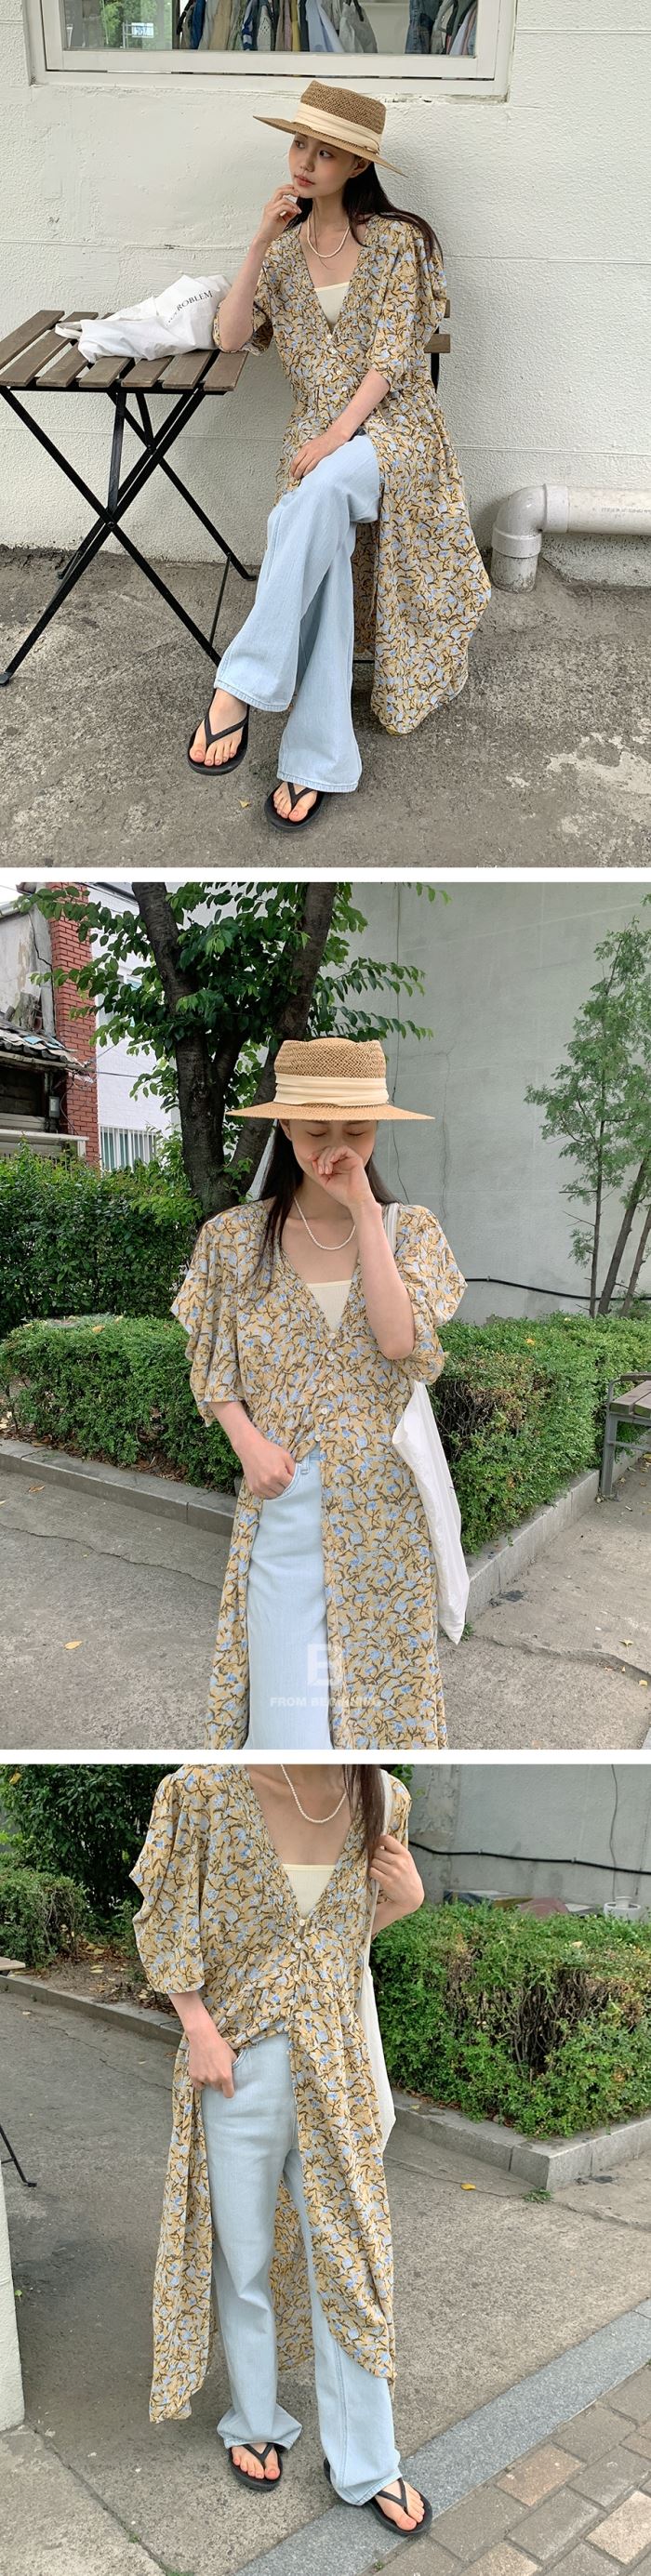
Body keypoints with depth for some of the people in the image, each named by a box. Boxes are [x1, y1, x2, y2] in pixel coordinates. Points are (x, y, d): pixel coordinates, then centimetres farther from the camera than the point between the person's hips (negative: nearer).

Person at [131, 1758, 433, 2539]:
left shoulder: (381, 1801, -8)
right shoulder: (205, 1790, -20)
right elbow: (165, 1921, -7)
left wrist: (404, 1900, -11)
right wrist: (199, 2028, -12)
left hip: (336, 2065, 3)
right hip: (238, 2062, -2)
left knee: (350, 2259, 12)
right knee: (244, 2258, 15)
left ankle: (365, 2463, 30)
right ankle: (255, 2423, 40)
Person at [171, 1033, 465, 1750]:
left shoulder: (411, 1229, 0)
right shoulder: (234, 1236, 0)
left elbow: (401, 1341, -16)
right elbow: (211, 1367, 5)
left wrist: (364, 1213, -16)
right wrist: (248, 1441, -12)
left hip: (381, 1499, 1)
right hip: (282, 1495, 0)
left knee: (376, 1661, 8)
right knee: (287, 1673, 0)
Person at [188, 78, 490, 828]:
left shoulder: (396, 241, -1)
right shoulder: (284, 249, 12)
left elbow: (391, 356, -8)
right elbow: (230, 338, 0)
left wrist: (338, 434, -20)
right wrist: (260, 241, -9)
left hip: (390, 425, -4)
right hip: (315, 433, 4)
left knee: (319, 493, -37)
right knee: (323, 561, -25)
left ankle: (242, 685, -38)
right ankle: (318, 760, -26)